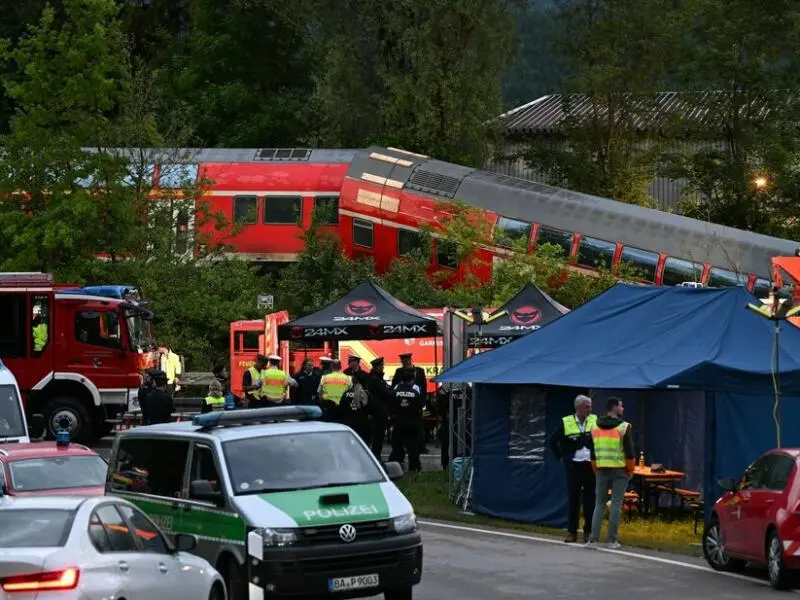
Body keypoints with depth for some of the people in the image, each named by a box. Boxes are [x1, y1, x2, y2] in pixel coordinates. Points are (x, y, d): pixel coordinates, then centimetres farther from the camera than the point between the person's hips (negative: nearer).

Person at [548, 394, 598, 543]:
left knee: (590, 500, 3)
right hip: (573, 466, 0)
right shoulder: (566, 423, -1)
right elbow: (552, 441, 7)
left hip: (590, 466, 1)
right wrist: (562, 457, 3)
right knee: (573, 500, 3)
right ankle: (572, 532, 7)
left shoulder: (595, 421, 1)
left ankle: (589, 531, 10)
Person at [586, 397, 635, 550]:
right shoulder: (623, 427, -8)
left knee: (599, 503, 8)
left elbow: (592, 453, 11)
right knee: (616, 504, 0)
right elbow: (629, 452, -8)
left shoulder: (595, 428, 8)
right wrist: (630, 471, 4)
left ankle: (593, 538, 0)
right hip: (619, 470, -4)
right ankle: (612, 540, -2)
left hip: (601, 470, 4)